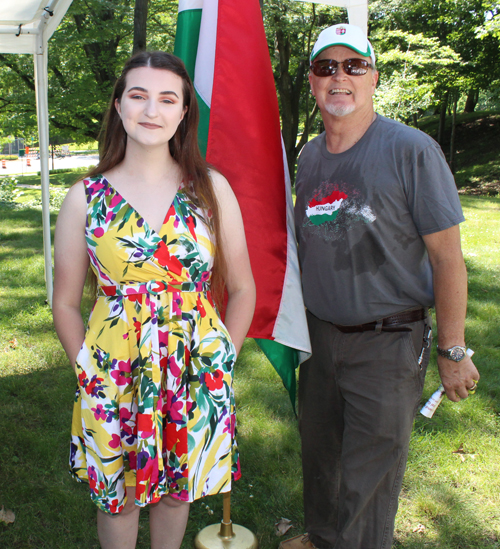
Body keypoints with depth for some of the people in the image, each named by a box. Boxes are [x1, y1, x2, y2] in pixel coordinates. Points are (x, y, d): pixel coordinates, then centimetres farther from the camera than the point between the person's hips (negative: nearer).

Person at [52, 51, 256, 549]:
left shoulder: (211, 188, -2)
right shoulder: (85, 197, -4)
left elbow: (242, 288, 4)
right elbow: (66, 304, 3)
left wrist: (222, 363, 0)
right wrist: (90, 374, -2)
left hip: (195, 372, 1)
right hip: (114, 373, 0)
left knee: (177, 488, 20)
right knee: (116, 494, 17)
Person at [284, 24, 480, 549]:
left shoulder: (411, 150, -13)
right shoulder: (310, 155, 5)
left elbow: (447, 257, -13)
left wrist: (453, 351, -11)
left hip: (387, 343, -6)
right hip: (319, 334, 6)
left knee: (367, 481, 5)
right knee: (318, 454, 22)